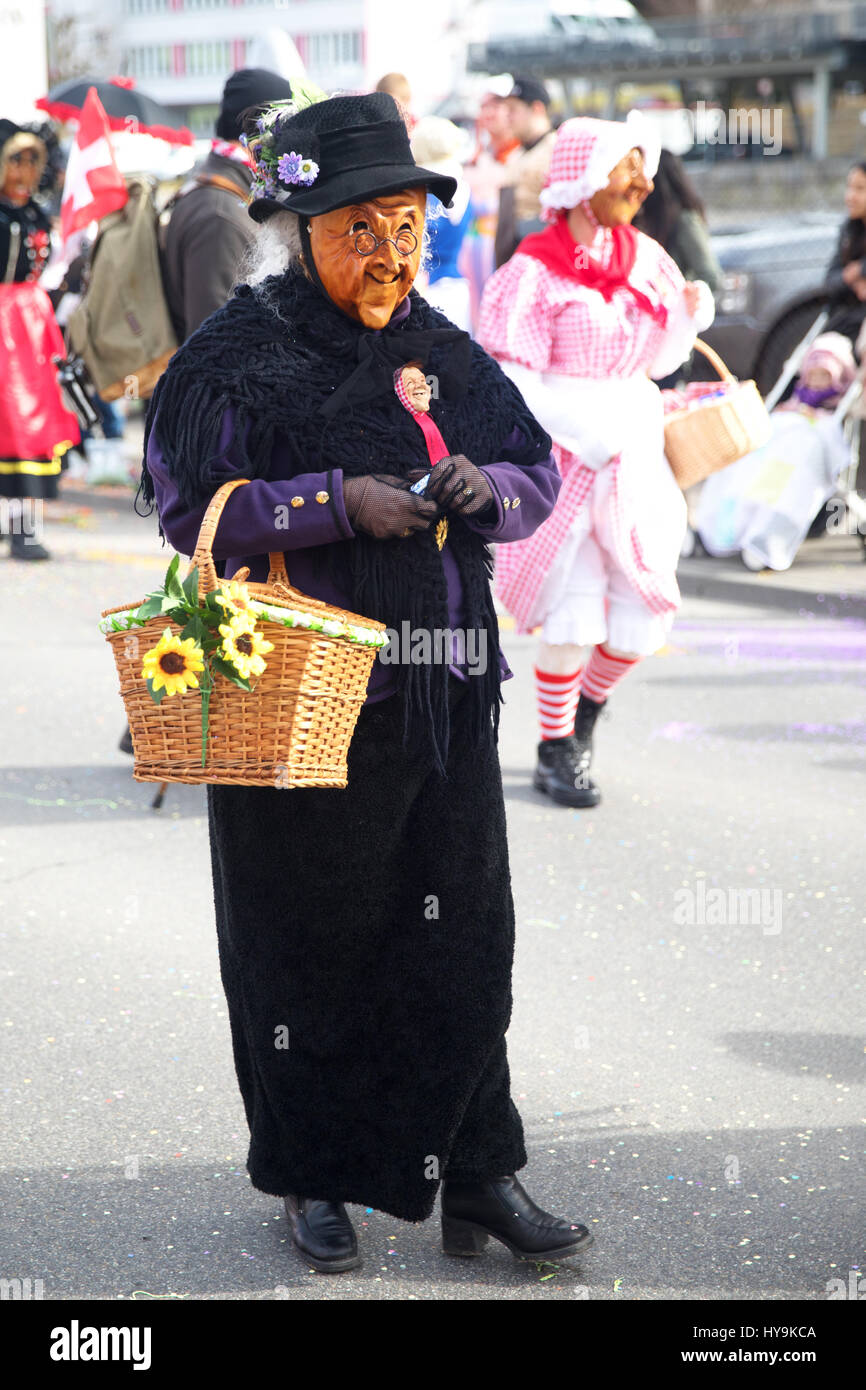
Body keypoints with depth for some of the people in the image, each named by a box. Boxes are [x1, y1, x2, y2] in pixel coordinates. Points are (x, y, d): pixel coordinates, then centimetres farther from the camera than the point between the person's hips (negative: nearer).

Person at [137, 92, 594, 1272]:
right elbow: (192, 508, -12)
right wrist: (337, 502, -21)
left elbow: (540, 476, 13)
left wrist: (489, 487, -10)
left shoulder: (446, 354, 9)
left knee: (464, 932, 7)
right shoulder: (233, 359, -6)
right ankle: (314, 1179, 22)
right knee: (310, 943, 6)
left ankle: (477, 1175, 18)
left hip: (444, 691, 5)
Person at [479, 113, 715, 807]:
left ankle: (586, 708, 34)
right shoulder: (534, 272, -10)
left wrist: (690, 313, -4)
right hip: (561, 456, -6)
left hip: (636, 455, 6)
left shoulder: (644, 256, 8)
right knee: (576, 612, -7)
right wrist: (593, 437, -20)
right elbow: (512, 383, -13)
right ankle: (555, 754, 13)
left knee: (644, 616, 4)